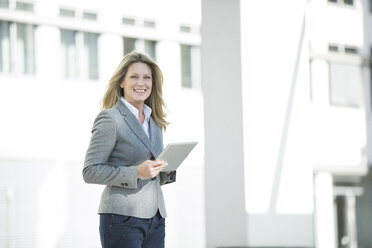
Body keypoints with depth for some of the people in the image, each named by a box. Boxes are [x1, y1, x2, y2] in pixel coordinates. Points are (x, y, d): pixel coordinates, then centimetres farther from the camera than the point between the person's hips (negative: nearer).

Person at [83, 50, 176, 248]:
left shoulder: (155, 122, 17)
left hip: (155, 219, 7)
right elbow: (90, 172, -10)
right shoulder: (110, 119, -5)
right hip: (122, 218, -7)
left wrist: (166, 171, 2)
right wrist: (136, 172, -19)